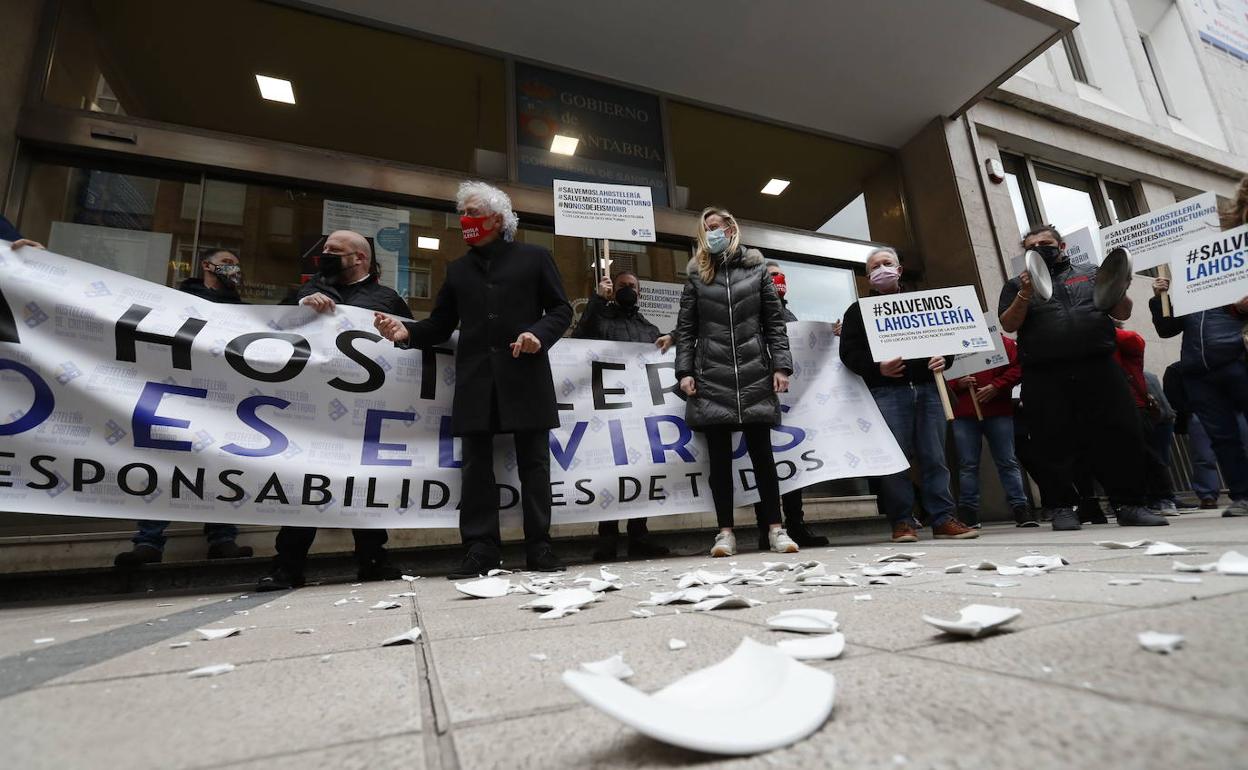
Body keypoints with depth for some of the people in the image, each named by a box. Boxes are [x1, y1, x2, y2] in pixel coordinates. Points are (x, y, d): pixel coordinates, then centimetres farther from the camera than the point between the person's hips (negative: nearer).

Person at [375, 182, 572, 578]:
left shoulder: (534, 257, 9)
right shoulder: (457, 270, 20)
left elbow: (561, 309, 6)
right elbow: (441, 325, 15)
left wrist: (539, 333, -13)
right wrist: (407, 332, -5)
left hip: (525, 377, -3)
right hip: (476, 381, 4)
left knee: (533, 463, 2)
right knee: (476, 466, 2)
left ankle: (539, 547, 11)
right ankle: (481, 549, 9)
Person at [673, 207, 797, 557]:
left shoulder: (756, 269, 11)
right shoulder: (696, 274, 12)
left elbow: (775, 322, 7)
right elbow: (685, 328, 8)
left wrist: (781, 366, -3)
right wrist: (685, 371, -3)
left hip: (755, 376, 0)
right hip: (711, 378, 1)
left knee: (761, 450, 2)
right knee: (719, 454, 2)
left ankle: (775, 528, 11)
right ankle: (725, 531, 9)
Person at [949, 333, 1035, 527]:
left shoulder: (1006, 343, 8)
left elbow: (1017, 368, -3)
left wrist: (995, 387, -12)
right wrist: (959, 383, -8)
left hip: (999, 412, -1)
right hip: (964, 415, 1)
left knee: (1008, 462, 4)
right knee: (967, 464, 3)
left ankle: (1020, 508, 10)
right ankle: (968, 512, 8)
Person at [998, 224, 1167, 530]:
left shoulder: (1091, 274, 20)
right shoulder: (1017, 285, 14)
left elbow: (1123, 314, 17)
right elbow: (1008, 325, 0)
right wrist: (1025, 295, -14)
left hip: (1099, 368, 2)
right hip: (1045, 378, -2)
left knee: (1122, 435, 1)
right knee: (1054, 444, -1)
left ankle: (1130, 505, 13)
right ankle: (1061, 508, 9)